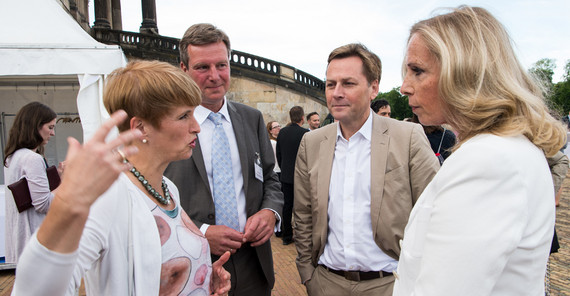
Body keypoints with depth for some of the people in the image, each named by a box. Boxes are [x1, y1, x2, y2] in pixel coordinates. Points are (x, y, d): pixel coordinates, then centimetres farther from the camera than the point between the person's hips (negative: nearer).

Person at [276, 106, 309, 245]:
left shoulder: (282, 132, 3)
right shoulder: (305, 133, -15)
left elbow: (278, 154, 10)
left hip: (286, 176, 5)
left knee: (287, 205, 11)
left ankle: (286, 235, 20)